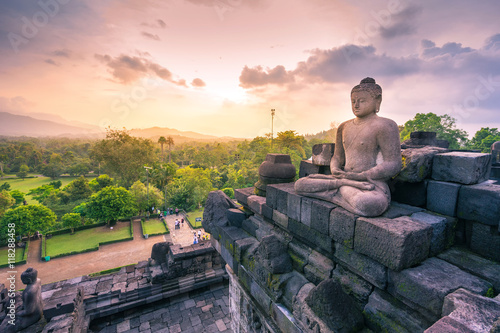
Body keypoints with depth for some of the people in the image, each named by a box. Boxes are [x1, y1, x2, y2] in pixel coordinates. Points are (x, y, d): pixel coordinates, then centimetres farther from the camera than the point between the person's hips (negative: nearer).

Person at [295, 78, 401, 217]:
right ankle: (345, 183, -12)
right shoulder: (344, 127, 15)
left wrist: (358, 176, -19)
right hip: (345, 177, 6)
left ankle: (341, 187, -13)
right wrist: (335, 170, -7)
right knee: (300, 185, -8)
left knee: (367, 205, -42)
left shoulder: (384, 126, -7)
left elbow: (393, 165, -13)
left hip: (373, 185, -6)